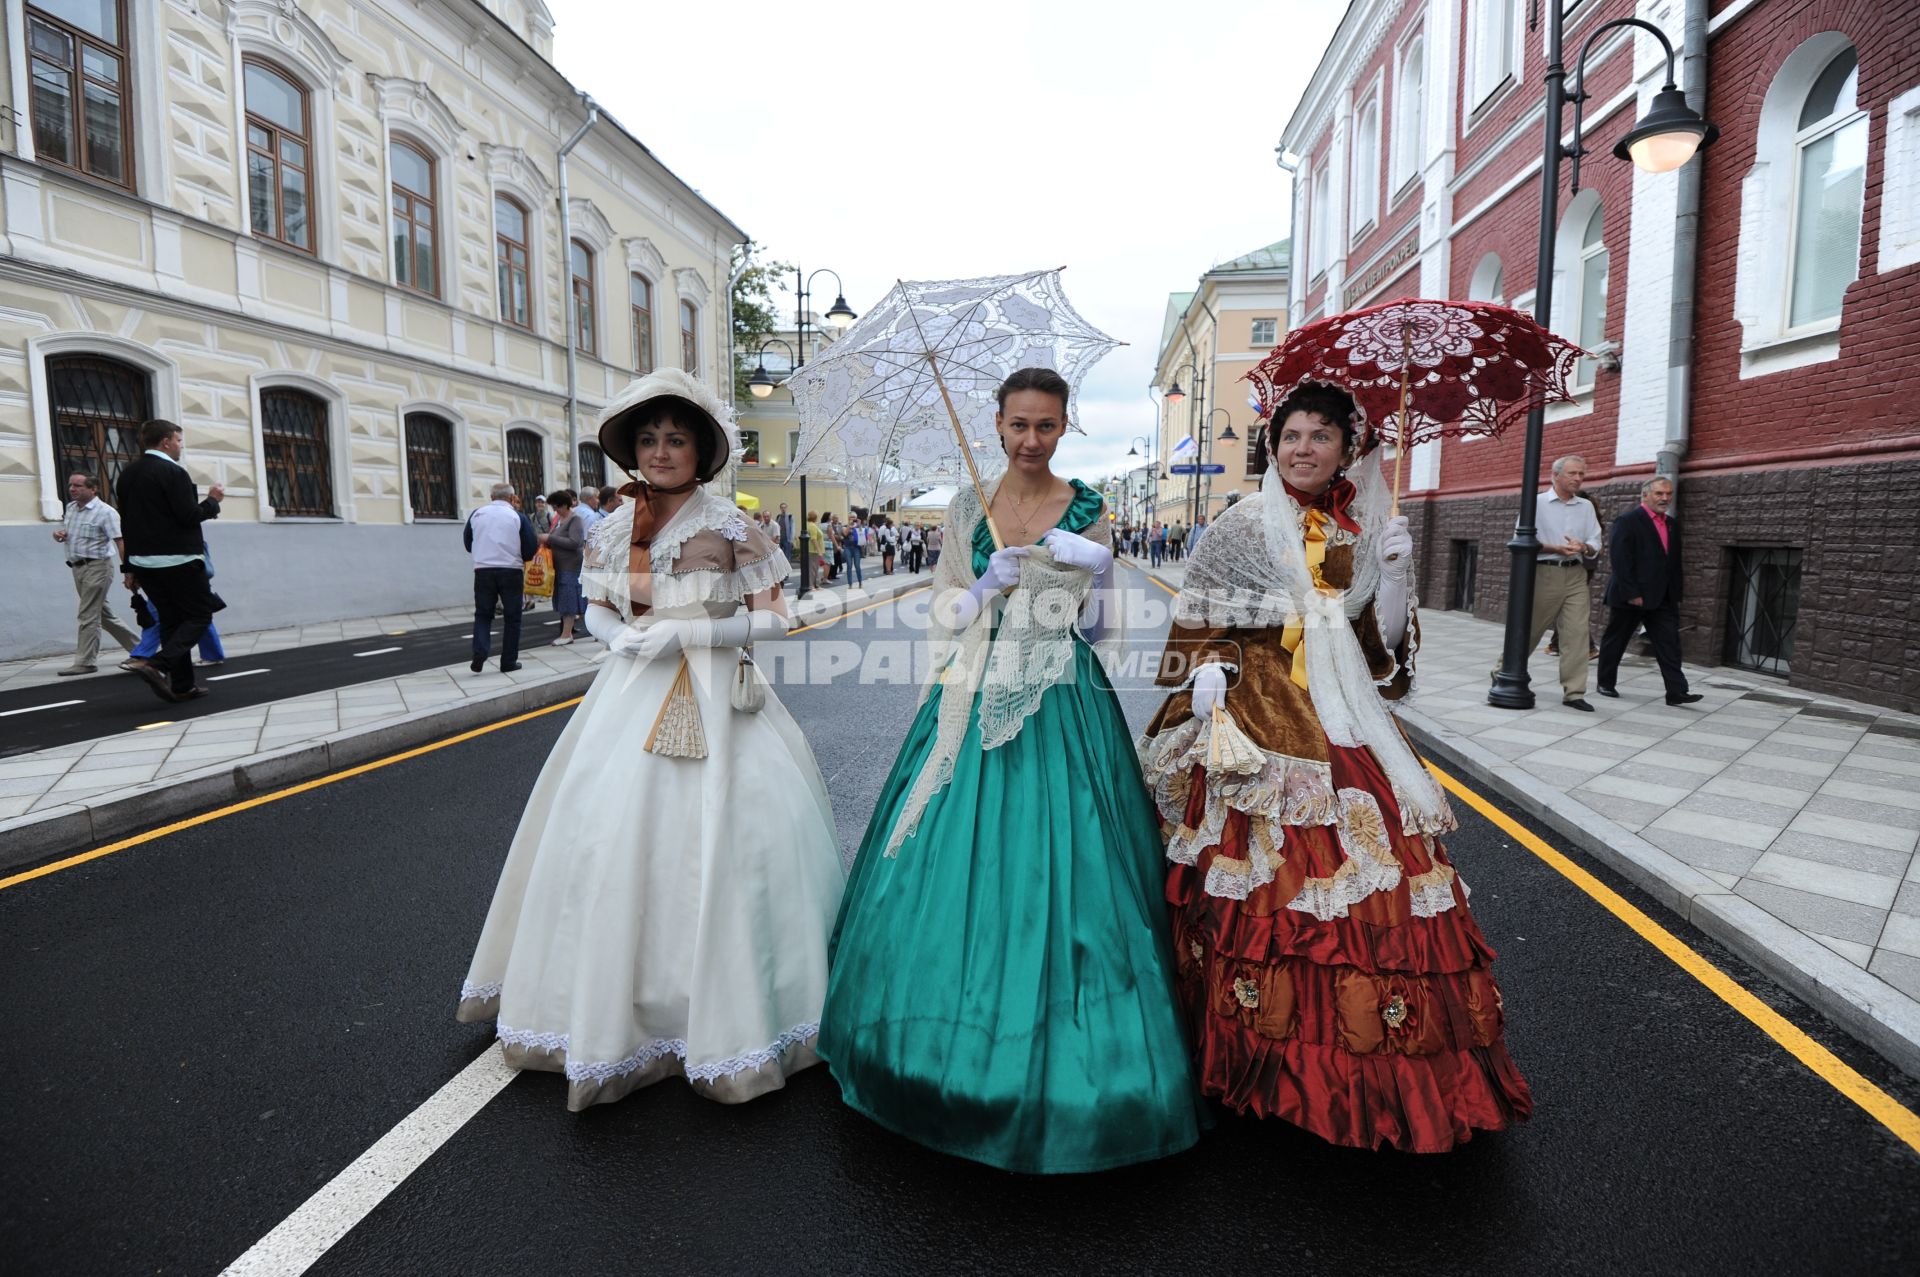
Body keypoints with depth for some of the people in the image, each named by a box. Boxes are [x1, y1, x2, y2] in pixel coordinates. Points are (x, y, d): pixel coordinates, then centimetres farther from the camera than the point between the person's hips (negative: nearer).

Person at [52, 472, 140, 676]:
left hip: (97, 567, -8)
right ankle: (137, 647, 23)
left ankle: (85, 662, -2)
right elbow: (63, 532, 26)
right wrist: (58, 534, 2)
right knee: (104, 614, 13)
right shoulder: (71, 508, 12)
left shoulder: (105, 512, -12)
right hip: (77, 567, 8)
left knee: (89, 616, -7)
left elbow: (120, 542, -18)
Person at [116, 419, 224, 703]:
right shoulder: (173, 472, -12)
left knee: (171, 620, 11)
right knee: (200, 615, 0)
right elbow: (189, 516, -18)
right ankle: (158, 666, -18)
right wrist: (213, 501, 1)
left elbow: (126, 522, 15)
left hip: (143, 561, 8)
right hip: (177, 560, -8)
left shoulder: (128, 473, 13)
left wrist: (129, 566, 18)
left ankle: (182, 686, 10)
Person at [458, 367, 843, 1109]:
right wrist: (620, 636, -5)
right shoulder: (615, 529, 9)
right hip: (633, 699, 5)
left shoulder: (731, 526, -6)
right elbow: (597, 610, 19)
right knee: (612, 843, 5)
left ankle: (724, 1014, 12)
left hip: (714, 701, -4)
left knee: (715, 843, -6)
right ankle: (618, 1005, 26)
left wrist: (683, 633, -16)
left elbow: (774, 618, -8)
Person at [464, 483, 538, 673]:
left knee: (482, 614, 12)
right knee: (512, 617, 9)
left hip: (483, 570, 2)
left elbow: (468, 543, 13)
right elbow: (532, 547, -4)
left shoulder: (476, 514, 4)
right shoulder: (518, 517, -4)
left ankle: (479, 654, -7)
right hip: (511, 571, -2)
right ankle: (508, 662, 10)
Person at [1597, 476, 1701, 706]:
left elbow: (1675, 562, 16)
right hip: (1630, 597, -6)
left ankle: (1676, 691, -4)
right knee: (1615, 641, 6)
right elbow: (1619, 560, -15)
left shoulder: (1673, 524, 14)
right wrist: (1631, 594, -19)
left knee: (1669, 644, -2)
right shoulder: (1627, 521, -9)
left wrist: (1676, 595, 11)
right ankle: (1605, 683, 19)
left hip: (1662, 599, 6)